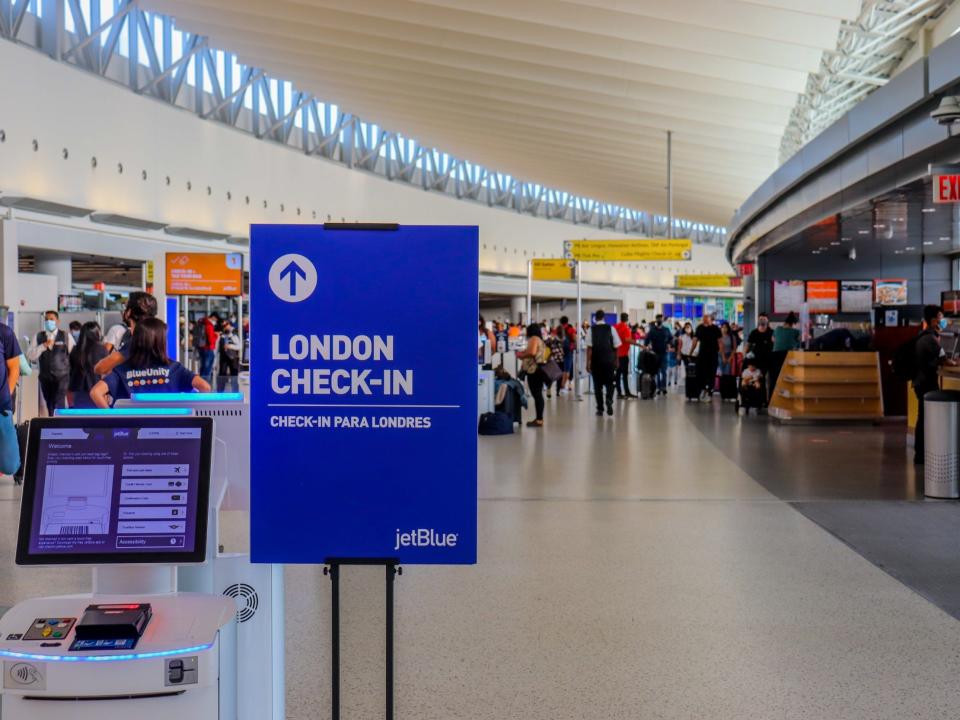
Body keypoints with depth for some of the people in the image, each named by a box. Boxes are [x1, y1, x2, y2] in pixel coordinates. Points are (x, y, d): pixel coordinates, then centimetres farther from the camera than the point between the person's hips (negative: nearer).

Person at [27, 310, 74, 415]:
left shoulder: (66, 336, 0)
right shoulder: (38, 337, 5)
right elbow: (30, 356, -3)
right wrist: (44, 346, -15)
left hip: (62, 376, -3)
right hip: (45, 377, 3)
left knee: (58, 404, -15)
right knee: (49, 405, 12)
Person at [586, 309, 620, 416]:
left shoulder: (591, 330, -2)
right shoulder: (611, 329, 1)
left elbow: (589, 347, -8)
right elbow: (616, 347, 2)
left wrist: (588, 362, -5)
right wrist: (616, 361, 11)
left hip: (596, 361, -1)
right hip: (609, 360, 1)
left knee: (597, 385, 9)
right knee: (609, 383, 10)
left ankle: (600, 408, 9)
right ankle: (609, 400, -17)